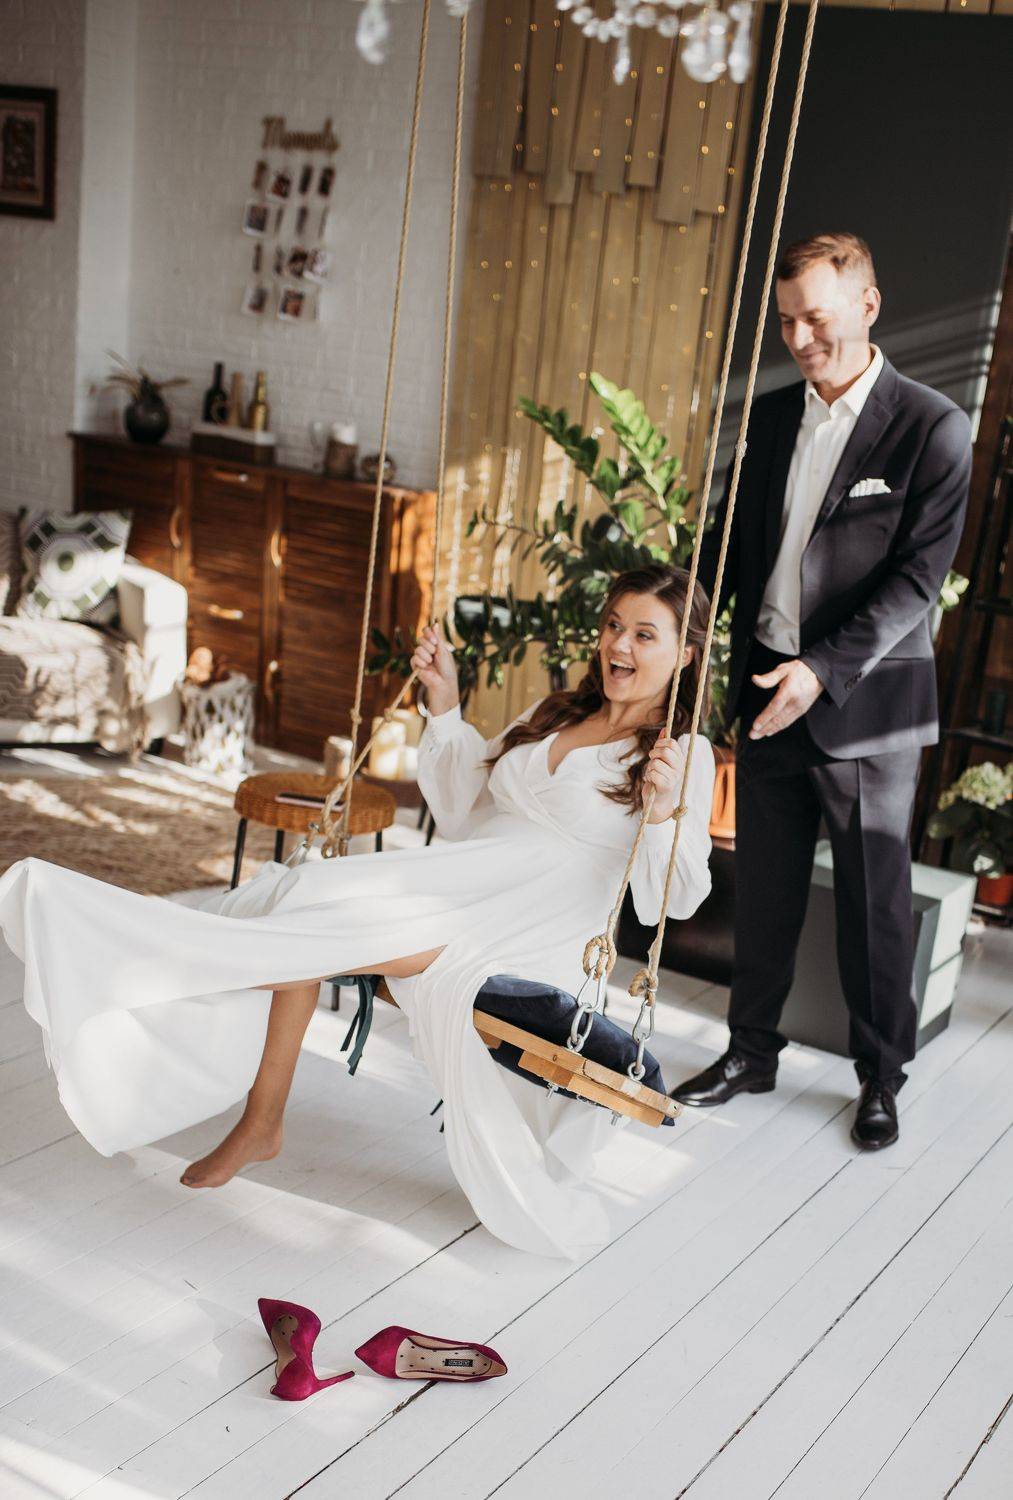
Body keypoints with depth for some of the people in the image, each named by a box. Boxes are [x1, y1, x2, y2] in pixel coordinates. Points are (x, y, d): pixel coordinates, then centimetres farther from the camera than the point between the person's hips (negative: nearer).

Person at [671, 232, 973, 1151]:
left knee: (875, 902, 7)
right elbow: (734, 541, 13)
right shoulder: (772, 418, 8)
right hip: (768, 690, 5)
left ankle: (882, 1076, 25)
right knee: (764, 889, 15)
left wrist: (825, 669, -23)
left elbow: (918, 578, -14)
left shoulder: (932, 429, -9)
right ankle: (752, 1051, 31)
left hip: (866, 702, -5)